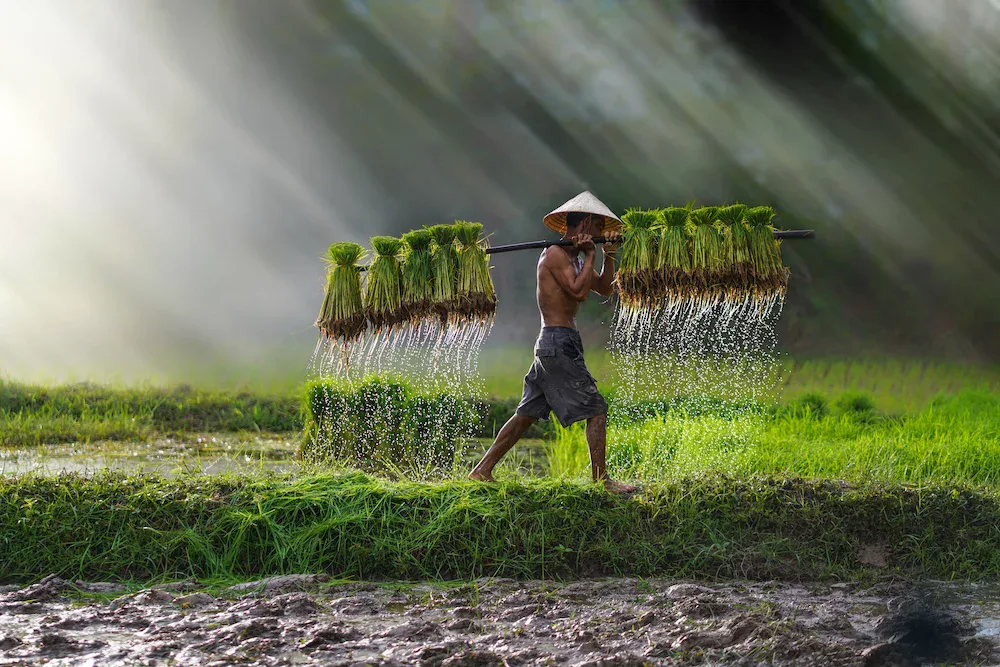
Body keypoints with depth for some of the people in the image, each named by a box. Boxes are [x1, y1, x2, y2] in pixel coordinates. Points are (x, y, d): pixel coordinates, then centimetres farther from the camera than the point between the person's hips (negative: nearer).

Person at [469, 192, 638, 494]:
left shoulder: (574, 256, 19)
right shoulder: (555, 253, -11)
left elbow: (604, 289, 21)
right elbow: (578, 291, -23)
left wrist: (609, 256, 8)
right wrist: (590, 256, -10)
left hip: (550, 344, 10)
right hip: (560, 342, -10)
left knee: (527, 413, 12)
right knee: (596, 410, -8)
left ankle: (482, 470, 14)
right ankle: (601, 480, -7)